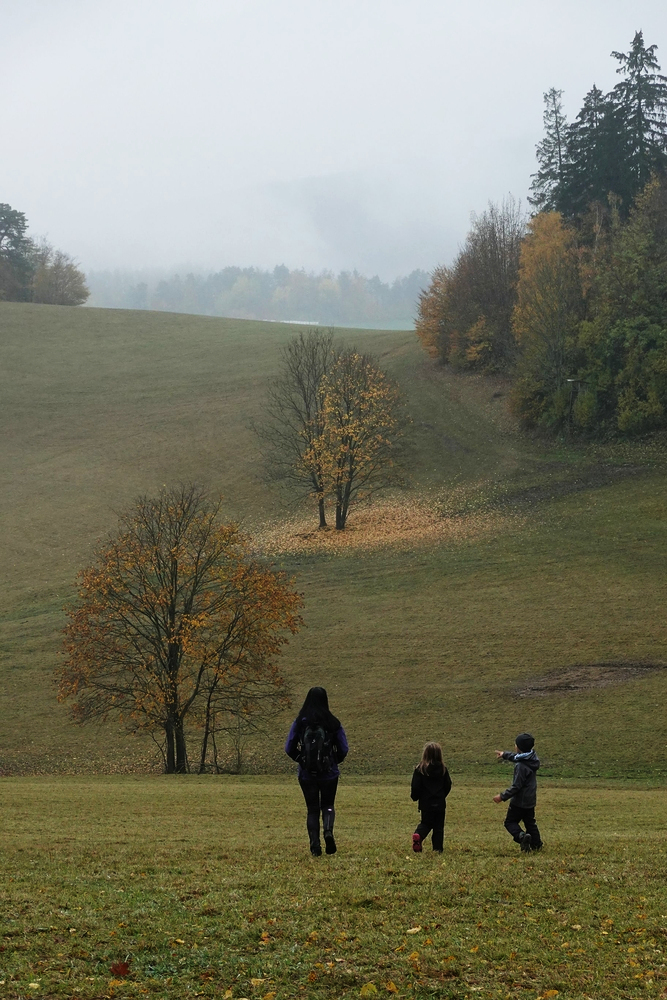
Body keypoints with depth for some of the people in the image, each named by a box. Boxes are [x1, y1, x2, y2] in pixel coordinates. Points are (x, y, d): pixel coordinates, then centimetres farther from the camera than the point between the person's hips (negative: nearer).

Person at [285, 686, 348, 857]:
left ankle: (315, 846, 2)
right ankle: (328, 830, -14)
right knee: (328, 806, 15)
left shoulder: (300, 723, -4)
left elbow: (289, 749, -2)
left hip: (306, 773, 0)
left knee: (312, 809, 11)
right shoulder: (333, 723, -5)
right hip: (329, 773, 0)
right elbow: (343, 749, -2)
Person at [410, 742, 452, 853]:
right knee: (438, 826, 9)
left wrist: (415, 797, 12)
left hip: (426, 803, -1)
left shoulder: (420, 769, -8)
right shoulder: (443, 769, 0)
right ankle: (438, 848, 4)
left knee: (425, 823, 13)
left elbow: (416, 786, -7)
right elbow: (448, 785, 7)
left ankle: (418, 835, -17)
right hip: (440, 803, 1)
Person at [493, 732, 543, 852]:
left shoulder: (521, 766, -25)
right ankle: (536, 843, 15)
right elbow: (516, 757, 25)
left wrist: (503, 796, -18)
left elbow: (516, 786, -24)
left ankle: (521, 836, -20)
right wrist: (505, 754, 41)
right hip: (530, 799, 9)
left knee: (510, 822, 3)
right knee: (530, 822, 19)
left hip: (519, 801, -9)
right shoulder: (531, 757, 2)